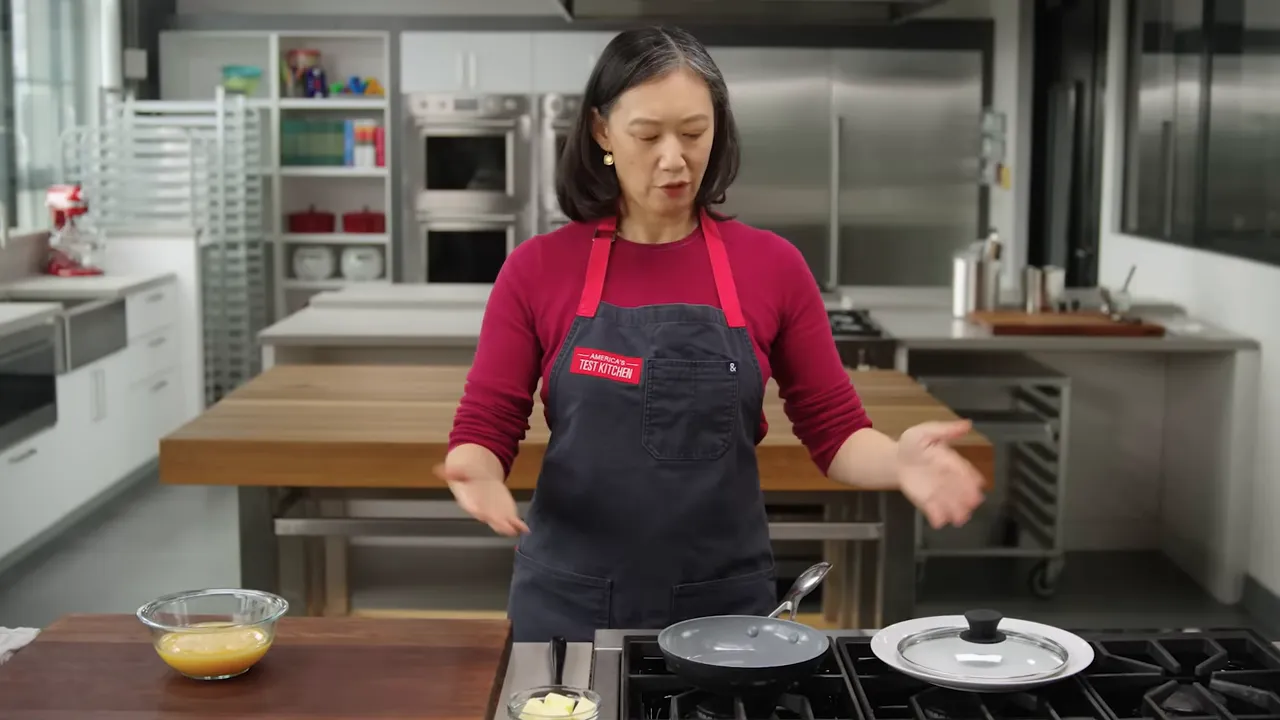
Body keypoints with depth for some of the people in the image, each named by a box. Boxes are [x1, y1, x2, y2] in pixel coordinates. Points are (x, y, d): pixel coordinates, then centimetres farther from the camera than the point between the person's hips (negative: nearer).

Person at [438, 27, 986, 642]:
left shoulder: (773, 266, -2)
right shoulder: (537, 269, -3)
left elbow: (834, 431, 2)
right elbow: (485, 430, -1)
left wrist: (897, 461, -19)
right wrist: (478, 474, -23)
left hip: (725, 608, 1)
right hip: (570, 606, 0)